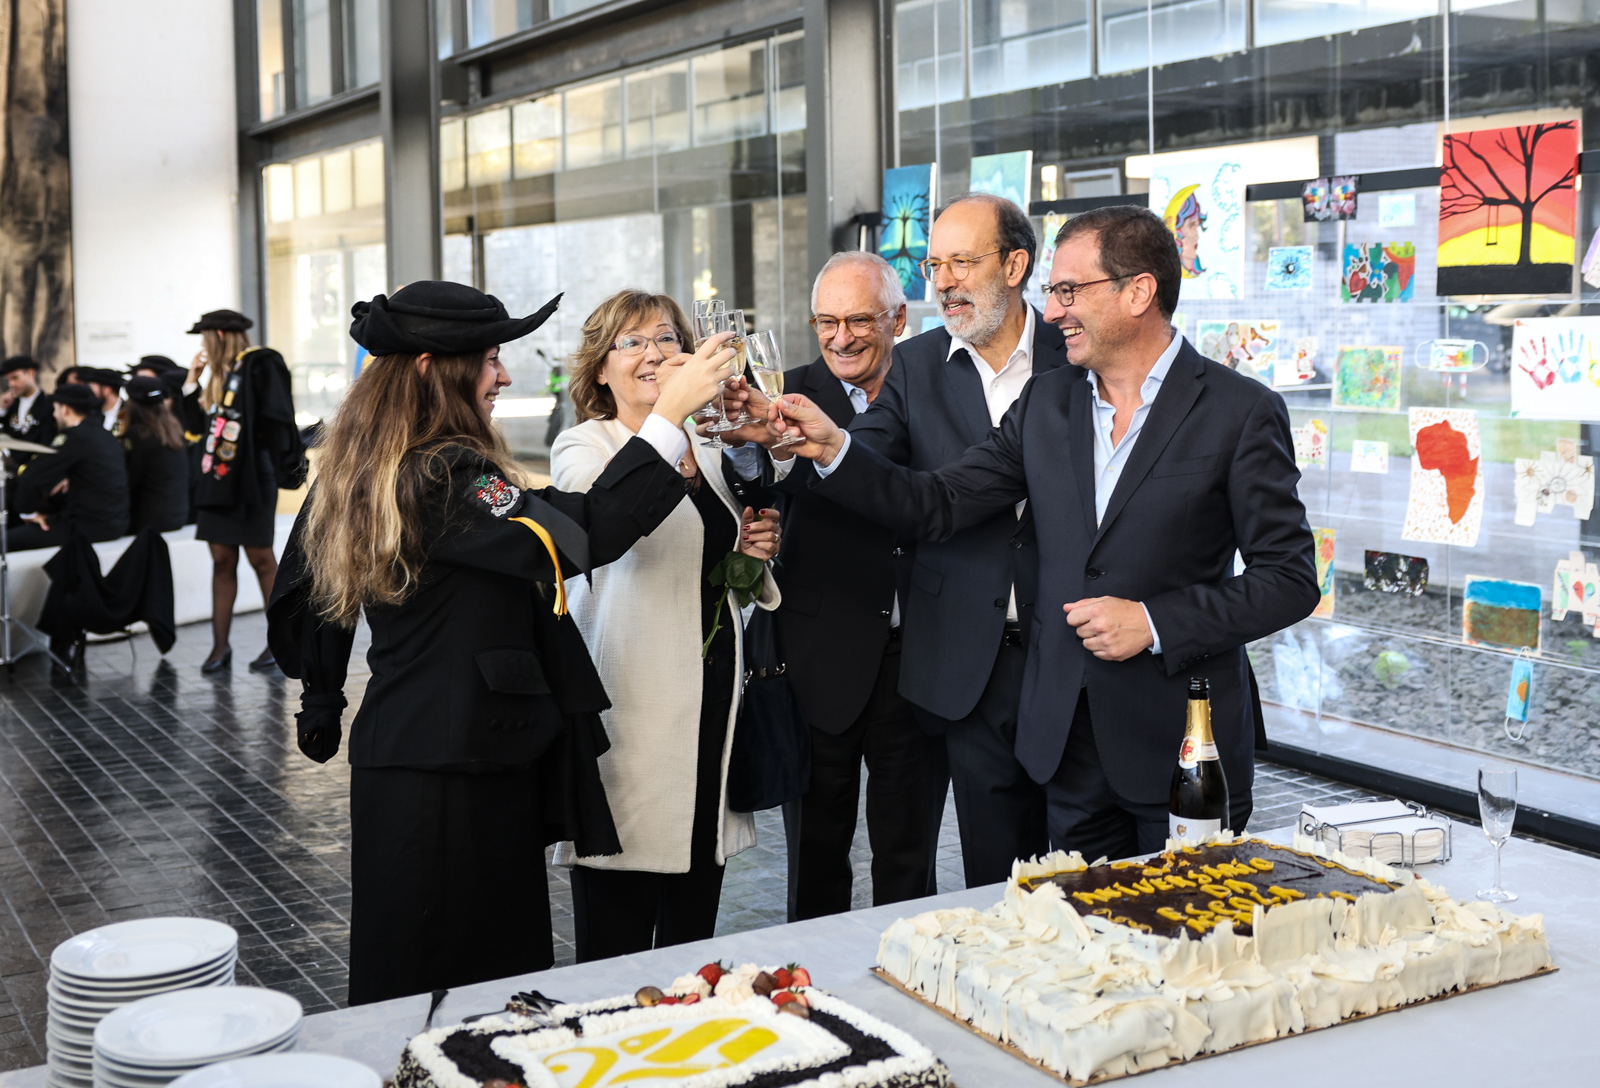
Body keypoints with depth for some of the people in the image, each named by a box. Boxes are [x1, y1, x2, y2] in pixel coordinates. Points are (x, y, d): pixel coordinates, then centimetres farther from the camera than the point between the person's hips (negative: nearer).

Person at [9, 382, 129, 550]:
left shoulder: (75, 436, -16)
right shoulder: (106, 436, 10)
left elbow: (31, 475, -17)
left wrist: (28, 511, -3)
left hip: (91, 530, -9)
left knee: (8, 539, -4)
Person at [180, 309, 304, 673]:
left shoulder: (259, 365, -7)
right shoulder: (220, 375, 18)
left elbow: (277, 418, -16)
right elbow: (195, 425, 22)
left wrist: (284, 469, -22)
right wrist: (192, 379, 16)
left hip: (251, 476, -8)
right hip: (218, 476, 8)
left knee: (260, 558, -3)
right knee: (222, 561, 6)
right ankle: (220, 645, 9)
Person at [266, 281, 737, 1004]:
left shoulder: (355, 476, 9)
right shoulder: (444, 478, -19)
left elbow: (296, 604, 18)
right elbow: (580, 534, -26)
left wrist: (323, 711, 30)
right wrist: (670, 414, -21)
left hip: (390, 755, 9)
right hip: (458, 772, -9)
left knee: (401, 983, 18)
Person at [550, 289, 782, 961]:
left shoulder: (707, 455, 15)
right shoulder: (583, 446, -4)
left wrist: (753, 552, 4)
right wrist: (668, 414, -41)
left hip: (712, 697, 6)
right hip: (630, 700, -6)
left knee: (693, 928, 14)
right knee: (616, 939, 1)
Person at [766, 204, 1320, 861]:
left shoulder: (1242, 411, -8)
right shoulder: (1046, 403, 8)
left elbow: (1291, 578, -8)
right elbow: (938, 506, 5)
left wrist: (1153, 622, -16)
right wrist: (834, 450, -7)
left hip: (1184, 737, -4)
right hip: (1070, 740, 4)